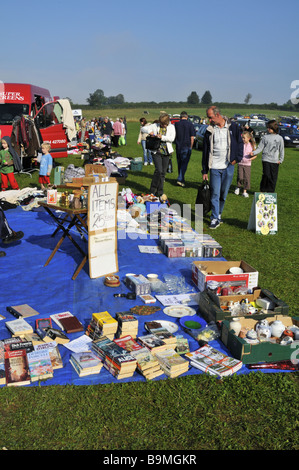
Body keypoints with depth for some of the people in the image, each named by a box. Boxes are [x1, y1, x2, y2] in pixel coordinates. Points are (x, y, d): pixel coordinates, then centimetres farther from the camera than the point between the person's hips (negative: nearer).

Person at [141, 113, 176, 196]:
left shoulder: (171, 127, 6)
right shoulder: (155, 126, 4)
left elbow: (172, 138, -8)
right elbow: (143, 128, 3)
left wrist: (162, 137, -19)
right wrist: (149, 131, -17)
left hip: (166, 152, 2)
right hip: (156, 152, -2)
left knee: (163, 173, 6)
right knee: (158, 170, -16)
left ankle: (159, 193, 17)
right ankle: (152, 190, 0)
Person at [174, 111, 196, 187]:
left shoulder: (176, 124, 4)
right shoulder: (190, 124, -4)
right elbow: (192, 137, -5)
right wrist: (191, 147, 5)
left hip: (178, 147, 3)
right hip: (186, 147, -3)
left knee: (179, 163, 14)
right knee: (184, 163, -2)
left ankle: (182, 180, 21)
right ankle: (180, 179, -13)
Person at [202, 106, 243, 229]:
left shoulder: (233, 127, 3)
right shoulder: (209, 130, 5)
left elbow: (240, 143, 11)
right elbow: (205, 151, 7)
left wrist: (237, 158, -4)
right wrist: (204, 171, 6)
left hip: (228, 166, 0)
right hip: (214, 167, 0)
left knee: (224, 193, 9)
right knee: (215, 193, -5)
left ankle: (219, 214, 26)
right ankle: (215, 219, 1)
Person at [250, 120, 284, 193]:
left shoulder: (279, 138, 5)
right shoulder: (265, 137, 4)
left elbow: (281, 150, 9)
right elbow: (260, 148, 2)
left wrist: (281, 160, 2)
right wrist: (254, 153, -16)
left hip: (275, 161, 1)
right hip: (266, 159, -1)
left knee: (273, 177, 2)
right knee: (266, 175, -12)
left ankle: (271, 192, 14)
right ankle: (262, 190, 3)